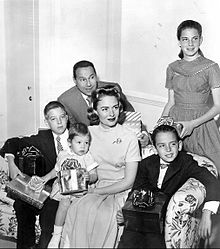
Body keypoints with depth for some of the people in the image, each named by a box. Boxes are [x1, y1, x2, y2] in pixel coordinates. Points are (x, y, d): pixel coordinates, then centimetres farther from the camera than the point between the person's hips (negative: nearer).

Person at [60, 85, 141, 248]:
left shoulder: (129, 138, -5)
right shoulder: (88, 132, 7)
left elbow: (128, 181, -7)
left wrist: (96, 191, -12)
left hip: (118, 191, -3)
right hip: (93, 187, 3)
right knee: (77, 208, -29)